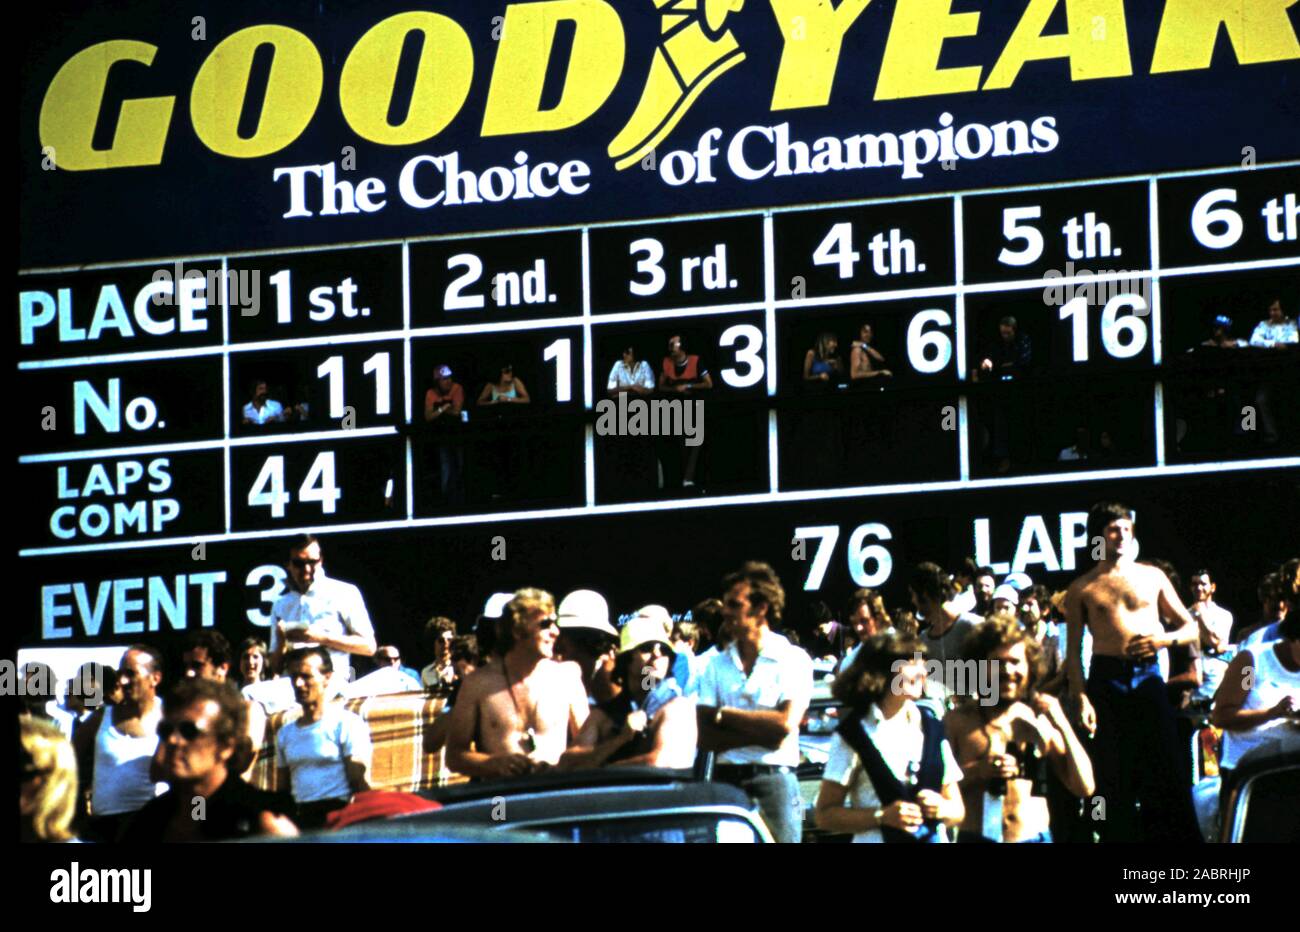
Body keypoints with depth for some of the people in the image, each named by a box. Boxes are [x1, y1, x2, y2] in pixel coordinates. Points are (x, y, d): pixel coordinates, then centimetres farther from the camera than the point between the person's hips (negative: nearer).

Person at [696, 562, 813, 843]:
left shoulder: (793, 659, 2)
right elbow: (704, 737, 2)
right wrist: (761, 732, -10)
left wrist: (724, 714, -3)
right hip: (725, 780, 3)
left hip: (774, 780, -3)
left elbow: (785, 725, -10)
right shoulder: (717, 665, 12)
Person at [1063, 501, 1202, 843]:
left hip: (1147, 676, 1)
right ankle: (1118, 837, 3)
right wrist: (1081, 698, -7)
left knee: (1166, 768, -5)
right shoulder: (1082, 589, 8)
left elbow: (1191, 628, 15)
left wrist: (1164, 639, -6)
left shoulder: (1152, 577, 11)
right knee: (1114, 778, -1)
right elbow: (1073, 650, 5)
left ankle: (1179, 837, -5)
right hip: (1106, 680, -1)